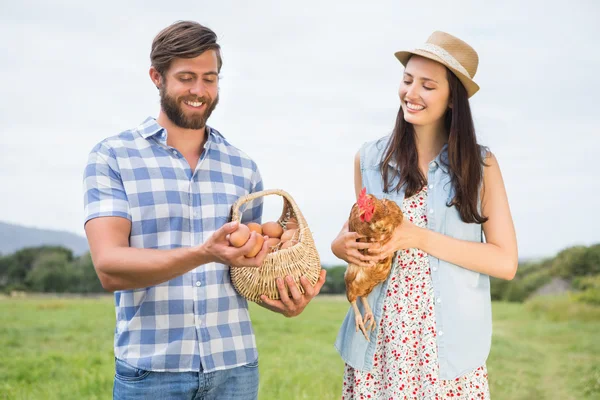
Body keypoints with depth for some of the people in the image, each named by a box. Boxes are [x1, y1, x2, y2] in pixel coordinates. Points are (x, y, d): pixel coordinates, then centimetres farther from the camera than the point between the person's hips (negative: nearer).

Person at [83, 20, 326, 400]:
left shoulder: (243, 167, 8)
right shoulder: (112, 157, -3)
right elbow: (109, 267, -14)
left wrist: (283, 300, -8)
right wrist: (204, 254, -28)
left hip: (235, 368, 3)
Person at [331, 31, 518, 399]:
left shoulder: (479, 164, -1)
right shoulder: (369, 159, 4)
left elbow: (506, 262, -6)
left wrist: (420, 237, -16)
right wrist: (343, 244, -5)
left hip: (450, 343, -1)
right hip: (378, 341, 2)